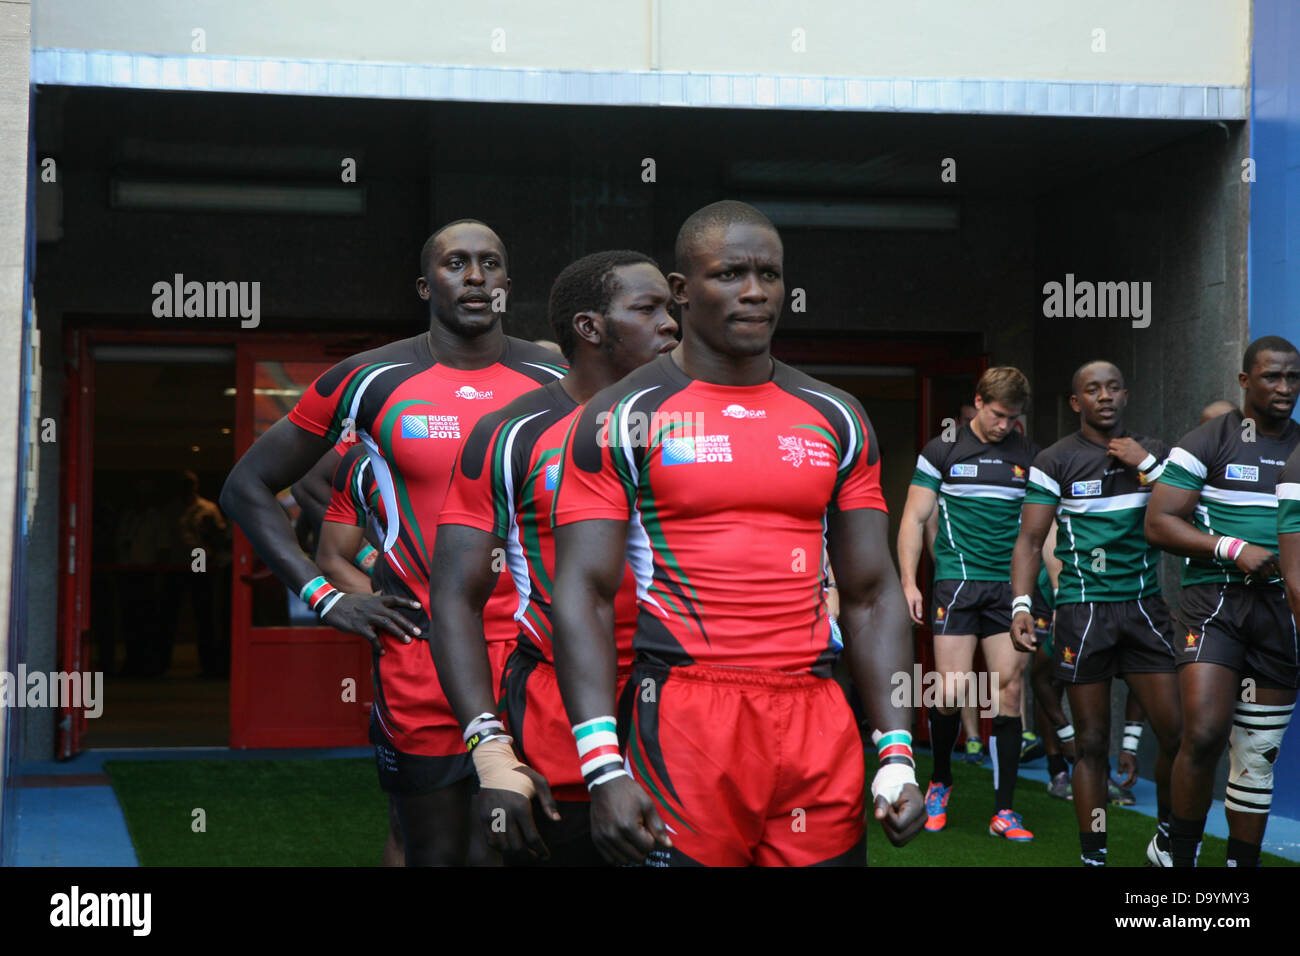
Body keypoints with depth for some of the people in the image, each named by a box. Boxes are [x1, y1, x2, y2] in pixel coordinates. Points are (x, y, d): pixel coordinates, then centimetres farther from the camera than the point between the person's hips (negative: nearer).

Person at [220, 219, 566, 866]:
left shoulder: (555, 383, 6)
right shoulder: (371, 380, 1)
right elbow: (246, 488, 7)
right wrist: (324, 598, -2)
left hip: (536, 654, 2)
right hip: (420, 659, -1)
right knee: (438, 852, 6)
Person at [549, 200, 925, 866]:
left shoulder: (836, 422, 12)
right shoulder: (623, 420, 0)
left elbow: (870, 597, 13)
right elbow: (583, 596, -6)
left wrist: (898, 753, 3)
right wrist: (603, 767, -15)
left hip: (818, 728, 4)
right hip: (684, 723, -4)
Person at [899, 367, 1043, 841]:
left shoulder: (1029, 455, 11)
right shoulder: (942, 450, 4)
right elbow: (914, 518, 6)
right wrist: (908, 582, -3)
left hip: (1011, 585, 2)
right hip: (957, 582, -2)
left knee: (1008, 688, -3)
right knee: (952, 690, -8)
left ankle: (1004, 811, 2)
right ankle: (940, 781, 19)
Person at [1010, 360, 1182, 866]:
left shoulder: (1153, 451, 11)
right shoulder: (1055, 460, 1)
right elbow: (1030, 540, 0)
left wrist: (1146, 465, -6)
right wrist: (1021, 605, -12)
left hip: (1144, 607, 3)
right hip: (1083, 611, -3)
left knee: (1177, 730, -4)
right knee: (1091, 742, 0)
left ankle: (1167, 840, 18)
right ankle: (1093, 855, 9)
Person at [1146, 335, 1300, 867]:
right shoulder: (1207, 443, -1)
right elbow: (1158, 524, -6)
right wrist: (1235, 550, -16)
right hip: (1216, 601, -4)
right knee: (1204, 733, -18)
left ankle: (1242, 863, 17)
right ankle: (1181, 855, -2)